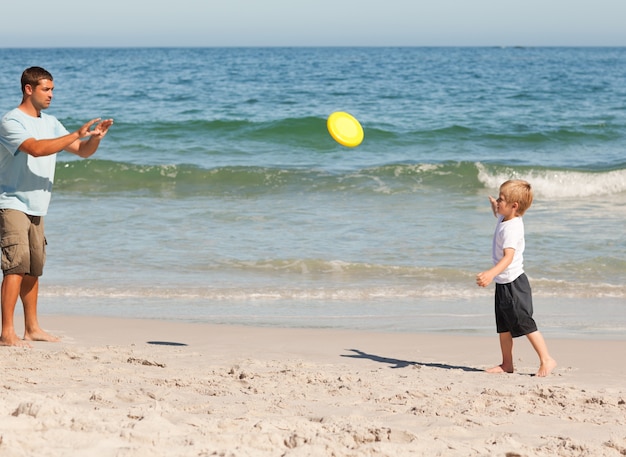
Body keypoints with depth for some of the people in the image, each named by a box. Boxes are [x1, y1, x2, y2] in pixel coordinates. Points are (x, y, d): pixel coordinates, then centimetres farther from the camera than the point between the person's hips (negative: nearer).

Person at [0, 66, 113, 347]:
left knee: (33, 268, 12)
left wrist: (95, 137, -8)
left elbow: (82, 152, 14)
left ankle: (32, 328, 21)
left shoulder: (50, 123, 12)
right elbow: (36, 148, -28)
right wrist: (77, 134, -27)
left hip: (36, 208, 8)